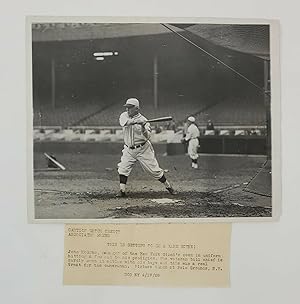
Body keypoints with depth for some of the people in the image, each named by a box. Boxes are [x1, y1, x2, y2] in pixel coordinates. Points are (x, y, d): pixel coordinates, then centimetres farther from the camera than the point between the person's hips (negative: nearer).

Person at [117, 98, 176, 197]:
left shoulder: (143, 120, -12)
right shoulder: (124, 115, -2)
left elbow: (147, 137, -20)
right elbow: (125, 122, -26)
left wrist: (143, 128, -38)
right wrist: (137, 121, -39)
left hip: (143, 149, -3)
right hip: (129, 150, 4)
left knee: (154, 169, 0)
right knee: (123, 168, -8)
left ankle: (168, 186, 14)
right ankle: (122, 191, 0)